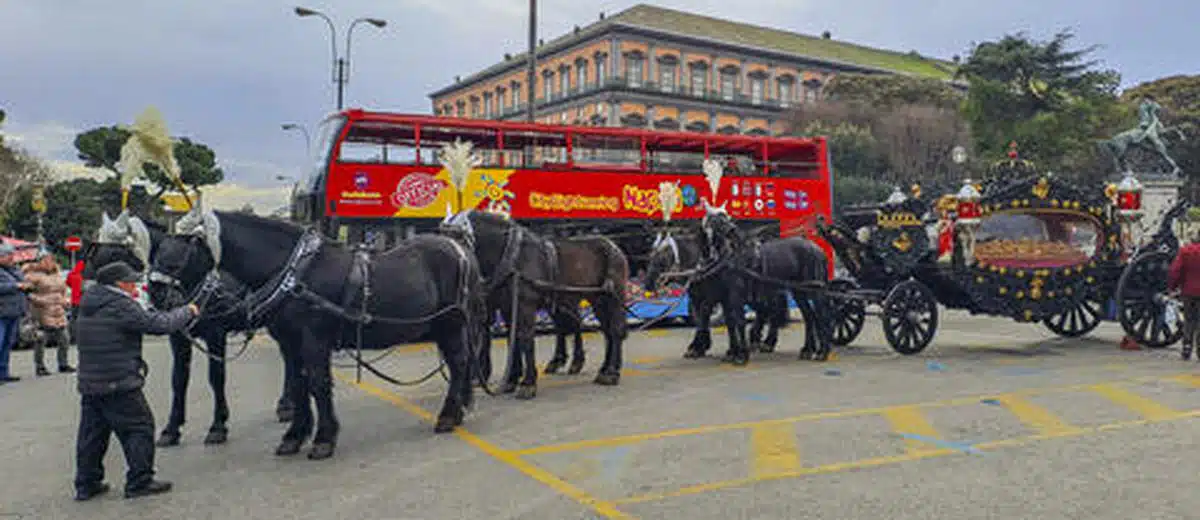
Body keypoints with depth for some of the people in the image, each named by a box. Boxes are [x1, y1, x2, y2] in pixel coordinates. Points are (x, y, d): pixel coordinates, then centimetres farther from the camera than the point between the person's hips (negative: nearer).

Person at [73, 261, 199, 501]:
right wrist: (187, 311, -3)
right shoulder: (123, 307, -17)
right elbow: (160, 324, -16)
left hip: (89, 383, 9)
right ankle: (139, 481, 8)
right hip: (119, 385, -9)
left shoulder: (89, 306, 9)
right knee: (139, 428, 3)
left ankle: (86, 485, 25)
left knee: (91, 433, 16)